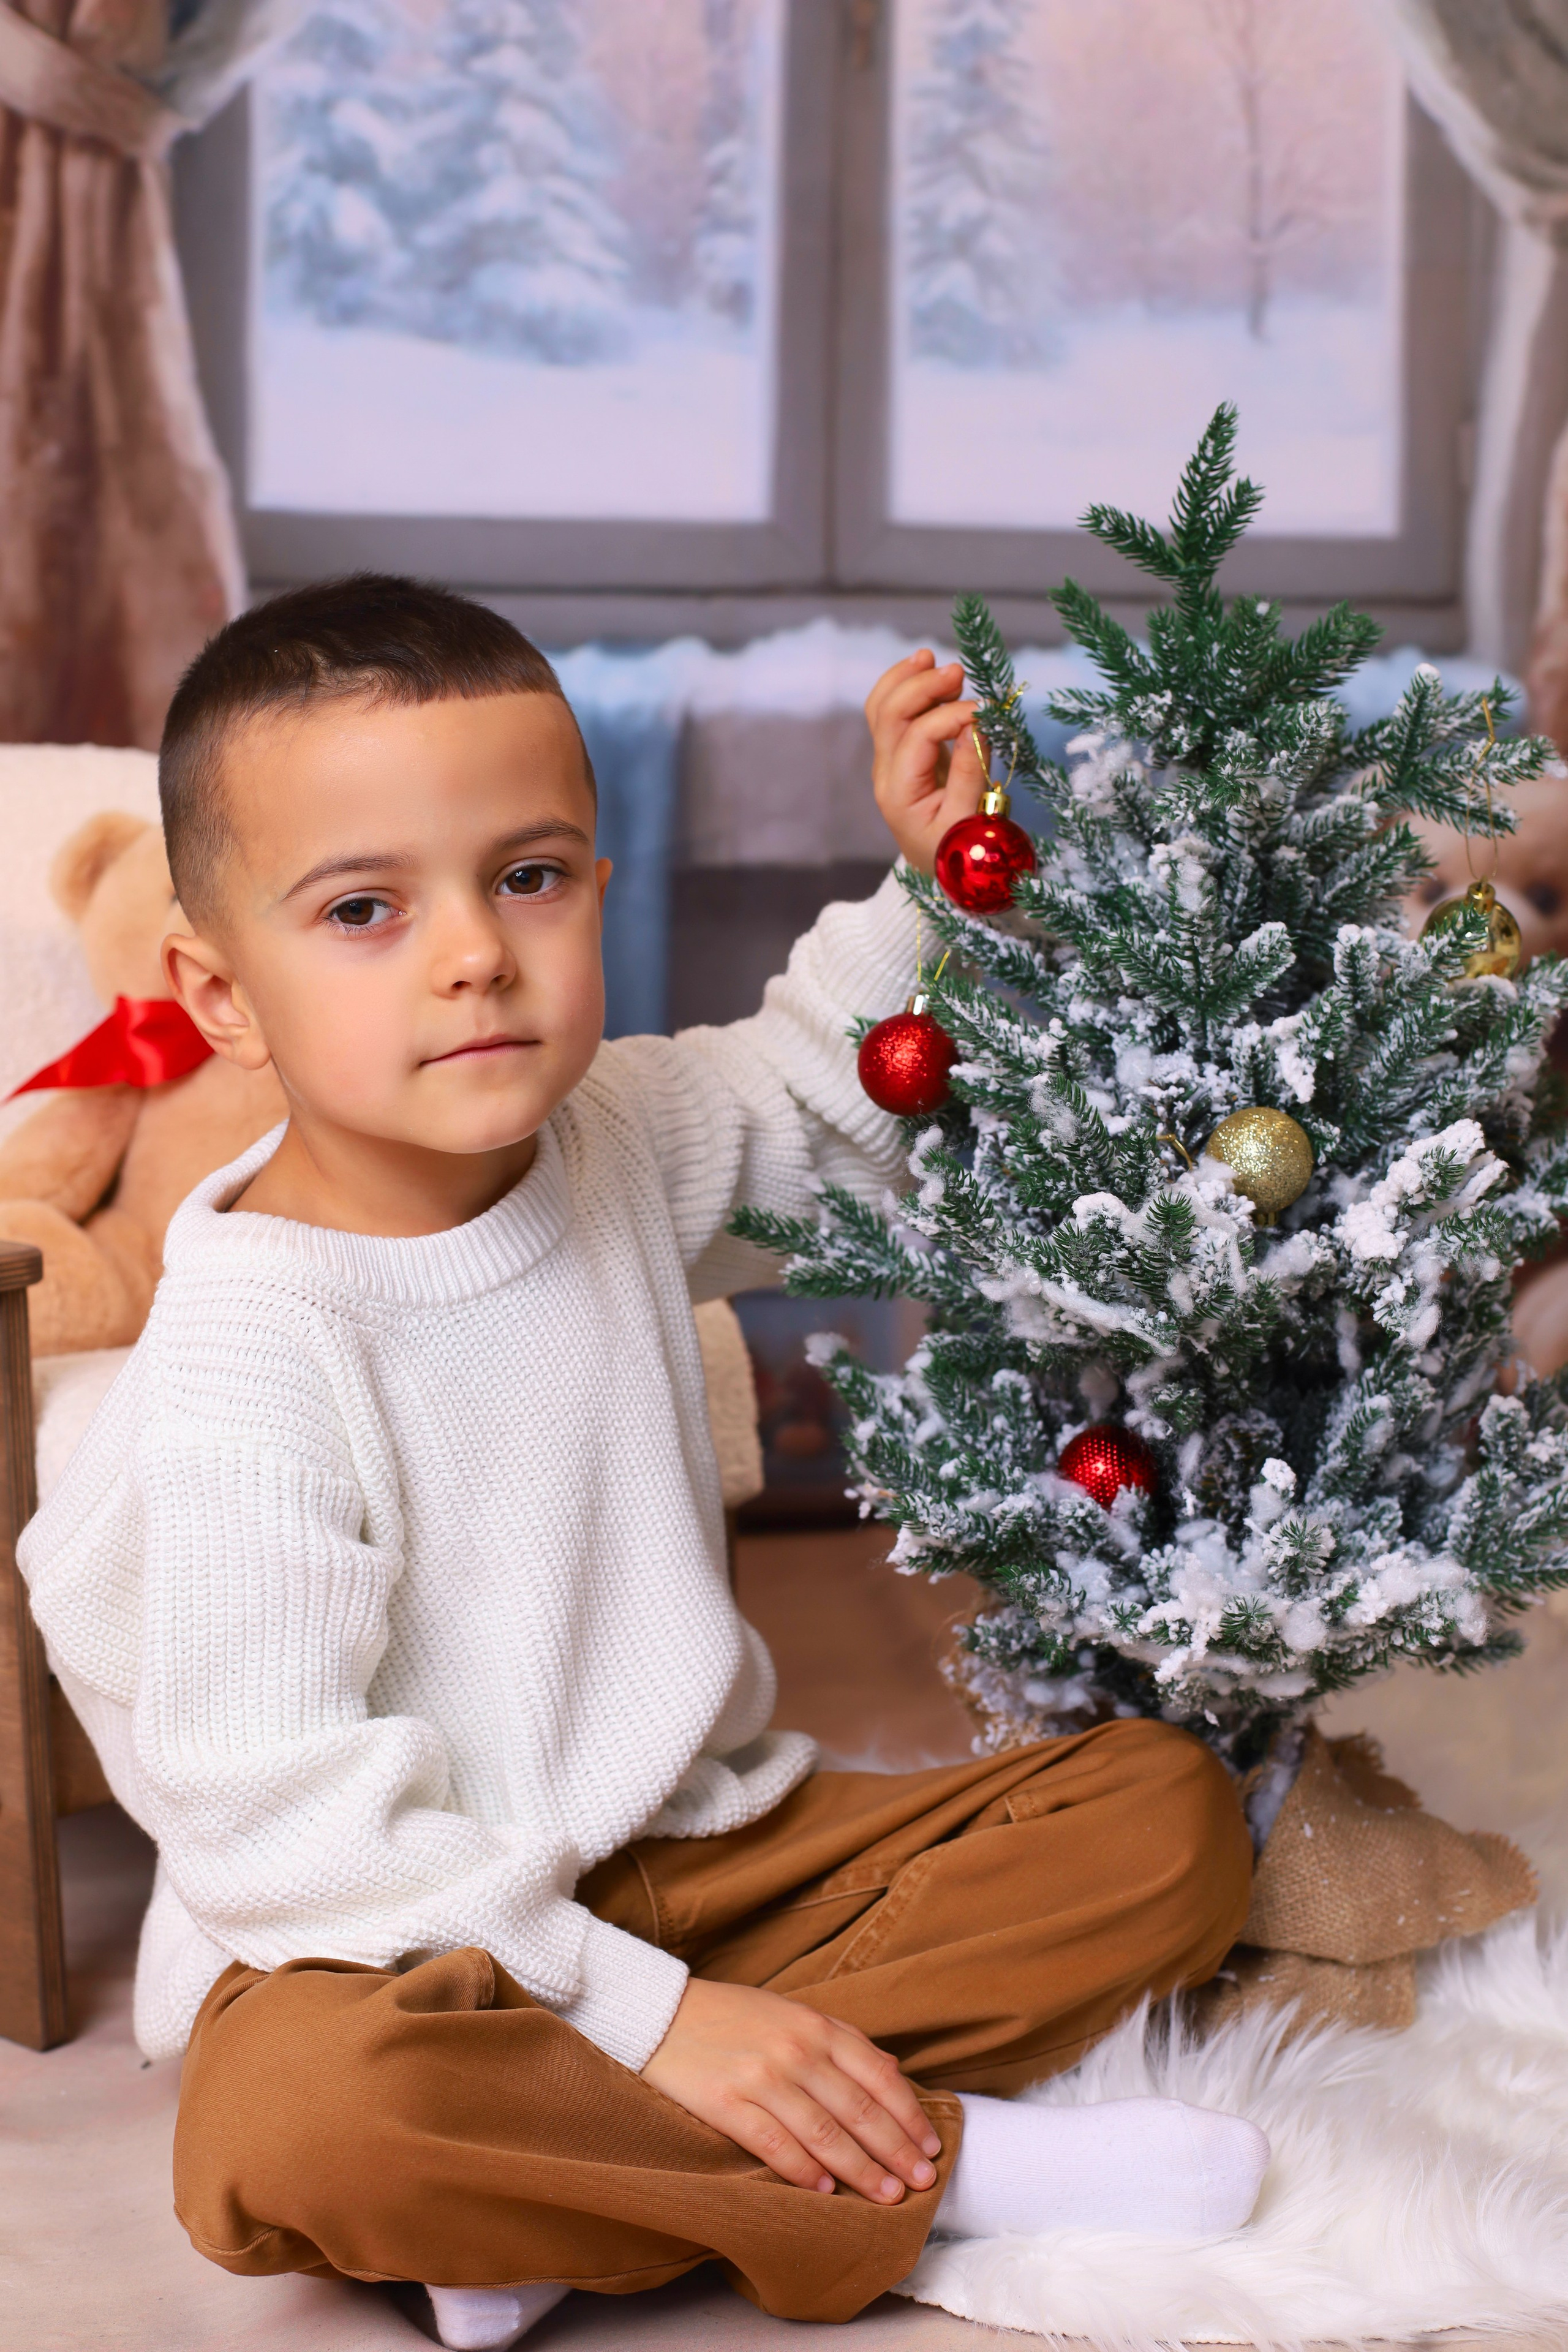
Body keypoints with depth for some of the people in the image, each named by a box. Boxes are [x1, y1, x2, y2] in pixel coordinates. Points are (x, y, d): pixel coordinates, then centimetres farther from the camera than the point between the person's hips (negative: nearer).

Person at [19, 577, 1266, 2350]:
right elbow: (273, 1816, -25)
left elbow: (829, 1089, 24)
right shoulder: (250, 1364, -22)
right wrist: (642, 2016, -26)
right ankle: (944, 2167, -22)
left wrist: (929, 874, 5)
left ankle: (576, 2194, -17)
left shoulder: (621, 1138, 0)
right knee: (289, 2125, -40)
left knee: (1167, 1806, -3)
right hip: (418, 1928, -7)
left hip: (701, 1843, 7)